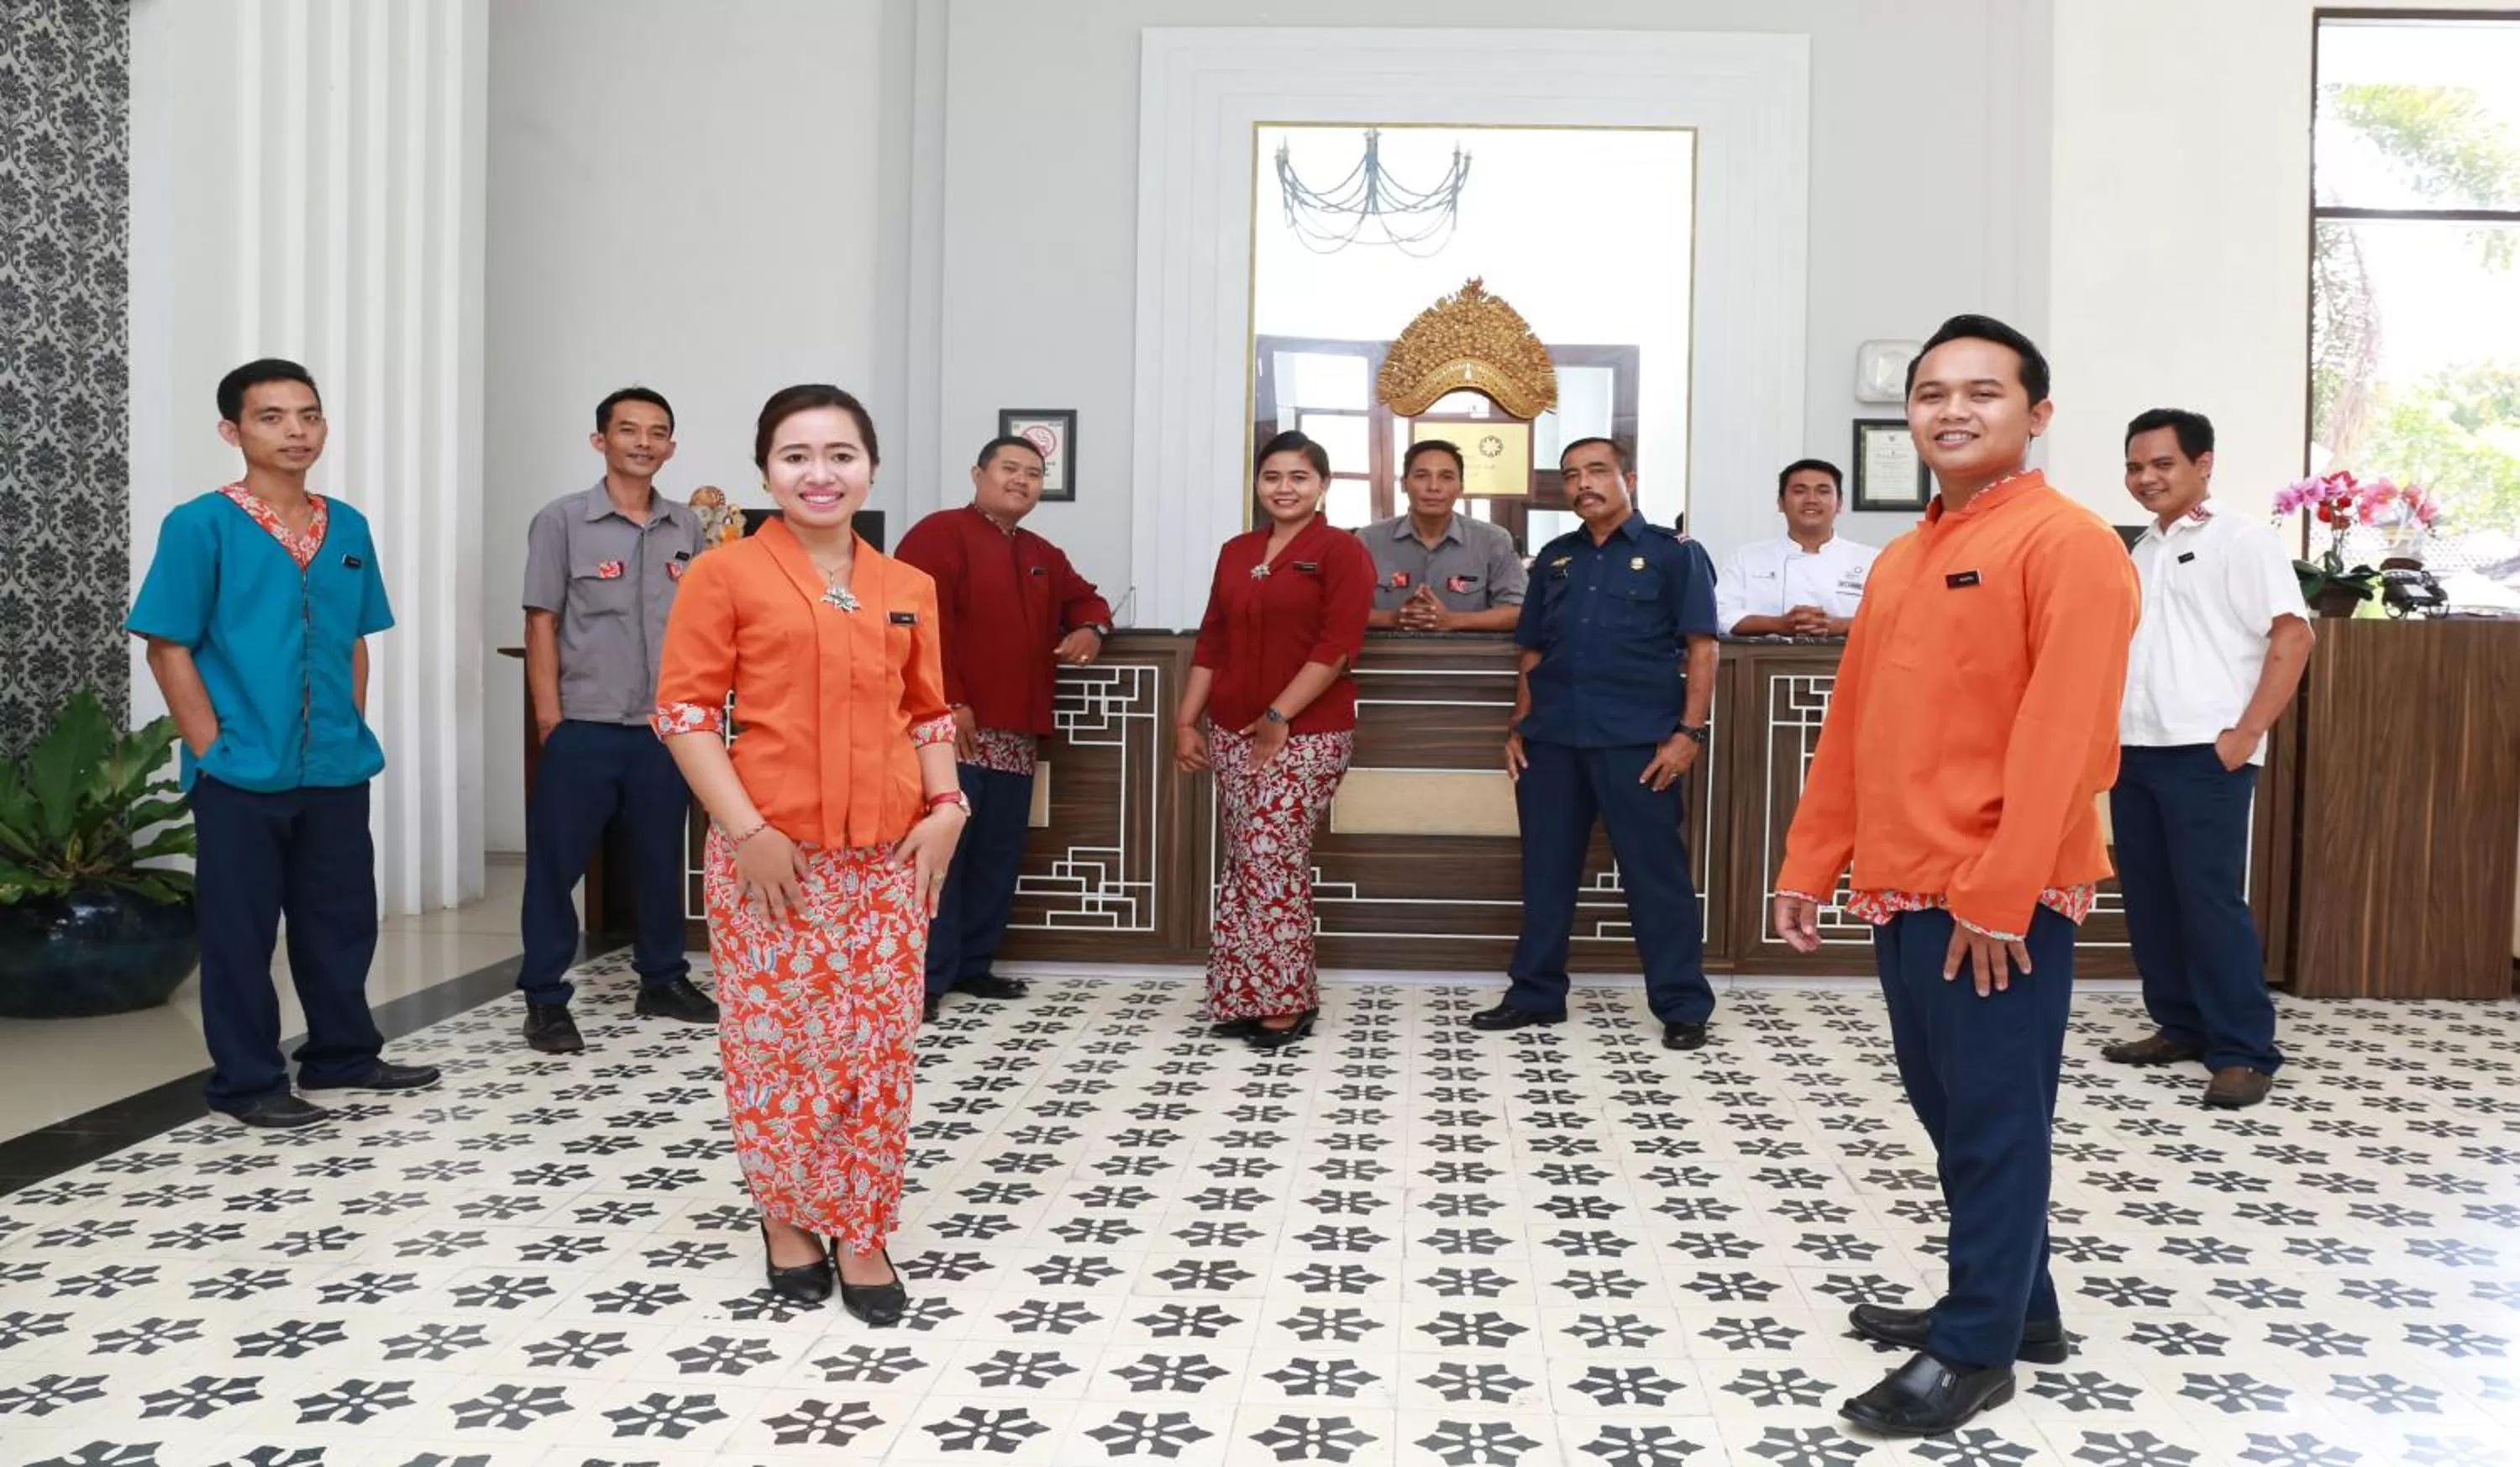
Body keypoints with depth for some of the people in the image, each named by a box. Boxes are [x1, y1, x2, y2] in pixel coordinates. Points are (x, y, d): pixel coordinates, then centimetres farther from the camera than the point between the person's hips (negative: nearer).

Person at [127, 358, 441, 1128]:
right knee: (239, 929, 6)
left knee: (342, 916, 14)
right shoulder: (200, 525, -8)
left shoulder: (348, 527, 7)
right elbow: (169, 648, -8)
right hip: (241, 774, -5)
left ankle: (343, 1054, 30)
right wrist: (214, 752, -11)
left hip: (338, 770, 5)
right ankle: (246, 1081, 18)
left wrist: (352, 731, 8)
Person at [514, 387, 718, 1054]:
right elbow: (542, 624, -4)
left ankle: (663, 980, 28)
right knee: (556, 864, 3)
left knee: (662, 859, 14)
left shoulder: (687, 527, 7)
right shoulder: (562, 520, -3)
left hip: (665, 727, 4)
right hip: (583, 727, -3)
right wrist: (550, 718, -9)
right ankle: (545, 999, 13)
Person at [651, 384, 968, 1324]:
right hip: (773, 853, -3)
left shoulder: (908, 588, 9)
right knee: (779, 1044, 7)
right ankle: (787, 1220, 29)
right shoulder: (725, 575, -4)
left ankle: (861, 1234, 23)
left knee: (880, 1046, 7)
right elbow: (683, 712, -7)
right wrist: (746, 830, -14)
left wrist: (945, 806, 0)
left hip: (890, 853, 4)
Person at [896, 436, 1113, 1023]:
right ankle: (925, 977, -3)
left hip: (1015, 732, 8)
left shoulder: (1042, 556, 22)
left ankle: (972, 965, 20)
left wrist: (1090, 629, 9)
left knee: (998, 855, 10)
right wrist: (948, 701, -21)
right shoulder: (939, 533, -4)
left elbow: (1084, 598, 35)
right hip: (951, 725, -8)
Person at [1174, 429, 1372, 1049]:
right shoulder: (1236, 552, 14)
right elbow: (1212, 642, 14)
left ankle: (1286, 1001, 3)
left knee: (1270, 859, -9)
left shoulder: (1342, 551, -5)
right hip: (1232, 732, 6)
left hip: (1306, 736, -6)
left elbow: (1336, 648, -14)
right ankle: (1246, 998, 17)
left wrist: (1279, 716, -17)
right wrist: (1186, 720, 7)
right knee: (1245, 862, 8)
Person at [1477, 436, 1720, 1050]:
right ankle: (1536, 993, 21)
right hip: (1551, 739, 5)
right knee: (1545, 868, 9)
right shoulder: (1553, 558, 15)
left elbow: (1701, 648, -3)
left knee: (1655, 872, 0)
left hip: (1637, 741, -4)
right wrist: (1518, 727, 11)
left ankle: (1683, 1005, 10)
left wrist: (1688, 731, -11)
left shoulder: (1674, 553, 2)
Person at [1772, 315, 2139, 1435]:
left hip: (1999, 903, -8)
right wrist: (1812, 864, 13)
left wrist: (1999, 892, -21)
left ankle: (1974, 1352, 16)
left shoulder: (2067, 543, -10)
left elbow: (2063, 735, -18)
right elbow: (1851, 723, 16)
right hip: (1901, 891, 8)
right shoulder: (1899, 559, 15)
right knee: (1947, 1111, 17)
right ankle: (2013, 1307, 33)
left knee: (1994, 1122, 3)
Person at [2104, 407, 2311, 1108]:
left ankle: (2245, 1052, 1)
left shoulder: (2242, 541, -3)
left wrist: (2247, 733, -15)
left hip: (2204, 754, -7)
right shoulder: (2136, 552, 17)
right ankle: (2180, 1027, 22)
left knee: (2210, 899, -7)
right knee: (2149, 899, 10)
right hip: (2133, 752, 7)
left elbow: (2293, 635, -10)